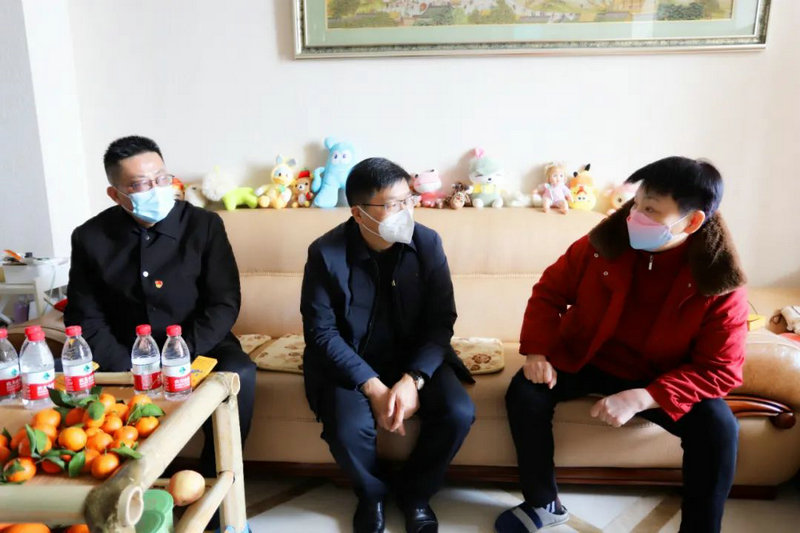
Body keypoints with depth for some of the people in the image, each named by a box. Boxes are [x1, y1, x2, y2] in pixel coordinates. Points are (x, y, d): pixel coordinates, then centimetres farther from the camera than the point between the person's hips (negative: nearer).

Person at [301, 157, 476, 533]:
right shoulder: (326, 253, -15)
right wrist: (373, 387, -24)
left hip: (416, 357, 2)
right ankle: (371, 493, 9)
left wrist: (412, 379, -23)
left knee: (458, 412, -21)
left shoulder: (427, 242, -9)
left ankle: (414, 492, 10)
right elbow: (322, 333, -14)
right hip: (350, 361, -2)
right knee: (349, 428, -28)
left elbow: (442, 320, -8)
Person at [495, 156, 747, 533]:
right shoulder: (605, 243, -16)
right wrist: (536, 351, -19)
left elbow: (719, 370, -20)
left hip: (659, 378, -1)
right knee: (525, 393, -21)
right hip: (584, 358, 1)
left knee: (718, 426, -25)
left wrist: (640, 398, -32)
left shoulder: (721, 285, -20)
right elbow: (550, 291, -4)